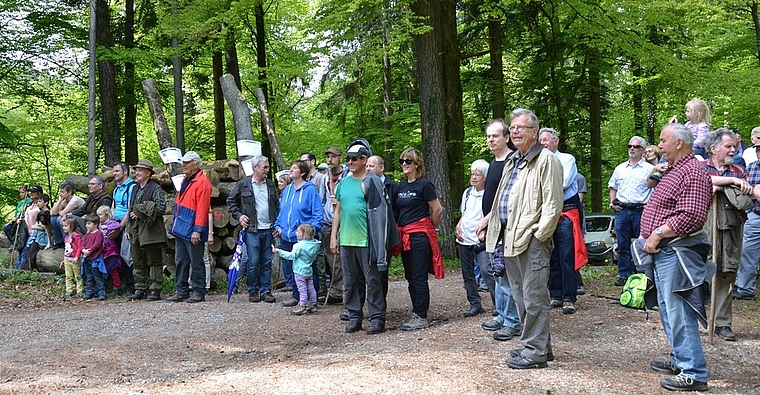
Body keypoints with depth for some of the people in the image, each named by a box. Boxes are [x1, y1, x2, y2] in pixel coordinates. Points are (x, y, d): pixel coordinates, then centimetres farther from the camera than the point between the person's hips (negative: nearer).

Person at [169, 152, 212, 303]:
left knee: (196, 262, -1)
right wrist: (174, 225, 17)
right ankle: (182, 292, 20)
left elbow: (202, 208, -19)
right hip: (180, 229, 9)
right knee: (180, 261, 13)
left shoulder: (202, 182, -14)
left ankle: (199, 293, 7)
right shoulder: (185, 180, 16)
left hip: (192, 231, -9)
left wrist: (197, 230, -23)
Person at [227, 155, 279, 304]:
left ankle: (265, 290, 13)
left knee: (267, 262, 6)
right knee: (253, 262, -3)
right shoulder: (243, 184, 0)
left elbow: (277, 205, 18)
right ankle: (253, 290, 10)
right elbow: (230, 201, 9)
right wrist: (238, 215, -3)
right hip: (252, 230, -4)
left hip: (268, 230, 4)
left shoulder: (270, 185, 11)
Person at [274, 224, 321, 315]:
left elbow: (291, 255, -20)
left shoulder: (299, 245, -21)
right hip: (309, 271, 8)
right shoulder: (314, 244, 0)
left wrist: (279, 251, -19)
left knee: (302, 289, -3)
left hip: (300, 271, -8)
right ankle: (312, 305, 21)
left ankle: (302, 307, 1)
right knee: (310, 288, 14)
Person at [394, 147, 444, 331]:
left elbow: (438, 210, -6)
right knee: (410, 277, 11)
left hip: (419, 235, -8)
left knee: (419, 277, -5)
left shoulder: (424, 184, -9)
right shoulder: (401, 185, 12)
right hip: (404, 236, 8)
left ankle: (421, 317, -1)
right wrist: (399, 229, 14)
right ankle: (416, 314, 19)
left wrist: (429, 228, 6)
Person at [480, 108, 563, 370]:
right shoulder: (512, 162, 21)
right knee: (521, 296, 15)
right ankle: (540, 345, 26)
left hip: (531, 239, -10)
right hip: (510, 238, 10)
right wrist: (488, 223, 17)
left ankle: (535, 351, 4)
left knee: (534, 298, -4)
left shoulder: (546, 160, -8)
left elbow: (552, 204, -14)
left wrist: (539, 235, -16)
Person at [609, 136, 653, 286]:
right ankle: (624, 276, 11)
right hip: (621, 211, 4)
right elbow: (613, 187, 23)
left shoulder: (649, 168, 3)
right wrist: (612, 203, 9)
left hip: (640, 211, -4)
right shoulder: (620, 168, 16)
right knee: (623, 245, 5)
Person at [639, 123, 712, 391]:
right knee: (668, 309, 17)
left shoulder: (693, 173, -15)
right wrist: (647, 235, 14)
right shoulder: (673, 170, 19)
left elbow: (692, 216, -25)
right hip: (662, 250, 11)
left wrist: (657, 234, -19)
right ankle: (679, 360, 28)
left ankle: (693, 373, -4)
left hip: (677, 252, -11)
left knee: (679, 312, -9)